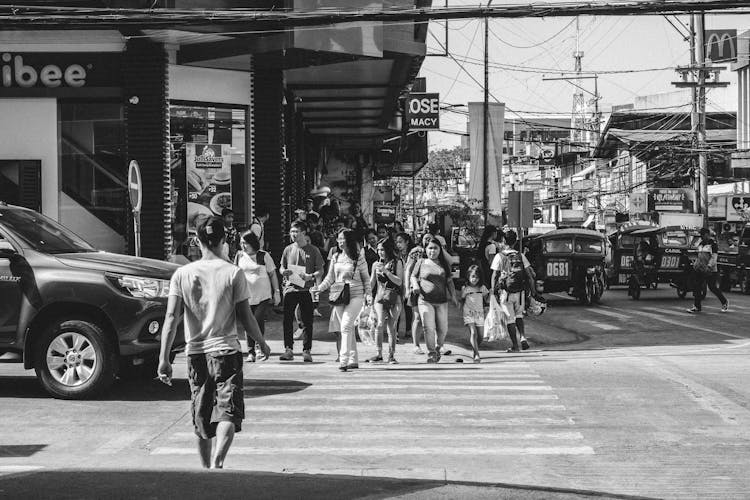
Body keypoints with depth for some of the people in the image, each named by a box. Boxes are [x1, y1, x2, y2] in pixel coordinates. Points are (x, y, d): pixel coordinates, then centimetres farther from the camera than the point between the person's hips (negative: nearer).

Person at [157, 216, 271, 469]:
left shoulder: (182, 274, 1)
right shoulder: (233, 273, -6)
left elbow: (171, 318, -6)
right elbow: (245, 318, -4)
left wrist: (164, 358, -7)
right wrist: (262, 344, 12)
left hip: (195, 353, 3)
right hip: (226, 350, -3)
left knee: (201, 417, 16)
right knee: (228, 413, -4)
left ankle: (207, 468, 27)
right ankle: (217, 463, -26)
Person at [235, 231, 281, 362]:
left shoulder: (264, 256, -1)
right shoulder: (239, 256, 6)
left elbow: (272, 274, 4)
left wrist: (277, 292, 2)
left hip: (263, 296, -3)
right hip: (247, 296, 3)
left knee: (259, 320, -17)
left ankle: (259, 345, 2)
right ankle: (251, 352, 11)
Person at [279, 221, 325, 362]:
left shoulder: (313, 251, 2)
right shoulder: (288, 250, 10)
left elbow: (320, 271, 3)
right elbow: (281, 267, 18)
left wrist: (310, 276, -16)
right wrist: (284, 272, -6)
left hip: (306, 289, -2)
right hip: (290, 288, 2)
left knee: (307, 321, 0)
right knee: (287, 320, -2)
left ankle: (306, 351, 7)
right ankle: (288, 350, 4)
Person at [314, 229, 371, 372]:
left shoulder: (358, 258, -1)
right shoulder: (335, 257, 10)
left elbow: (366, 278, 6)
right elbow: (330, 278, 15)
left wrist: (368, 293, -5)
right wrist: (320, 288, 2)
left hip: (355, 296, -5)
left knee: (346, 326, -17)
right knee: (348, 328, 8)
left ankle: (343, 360, -21)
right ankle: (353, 360, 17)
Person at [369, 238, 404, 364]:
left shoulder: (397, 263, 1)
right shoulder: (376, 264, 10)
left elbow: (399, 282, -8)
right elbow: (371, 283, 18)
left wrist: (386, 271, -15)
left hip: (394, 298, -1)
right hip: (380, 297, 1)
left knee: (391, 327, -1)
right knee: (380, 324, -16)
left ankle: (391, 355, 8)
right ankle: (379, 353, -8)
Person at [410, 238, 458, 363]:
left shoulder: (444, 264, 9)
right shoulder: (421, 262, 5)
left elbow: (449, 281, 14)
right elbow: (413, 276, 14)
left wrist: (453, 296, 9)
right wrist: (415, 286, -6)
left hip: (442, 301, 2)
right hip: (425, 300, -2)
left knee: (443, 329, 4)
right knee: (428, 328, -12)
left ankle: (437, 349, 30)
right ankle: (431, 353, -2)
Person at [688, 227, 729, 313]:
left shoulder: (713, 243, -10)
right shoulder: (701, 243, 14)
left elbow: (714, 257, -17)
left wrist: (709, 266, -26)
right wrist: (696, 265, 13)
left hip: (710, 270, -7)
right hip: (700, 270, 7)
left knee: (713, 288, -1)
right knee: (697, 287, -1)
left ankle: (725, 302, 19)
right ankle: (696, 306, 1)